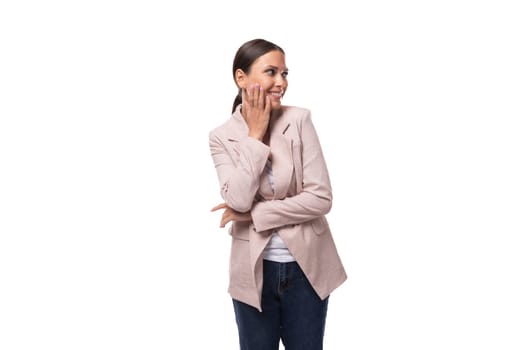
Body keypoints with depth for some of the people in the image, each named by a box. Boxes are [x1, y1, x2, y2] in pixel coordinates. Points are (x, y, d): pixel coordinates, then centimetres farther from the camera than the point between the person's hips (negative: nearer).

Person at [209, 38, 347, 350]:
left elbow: (321, 197, -13)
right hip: (254, 270, 0)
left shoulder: (299, 120, -7)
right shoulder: (222, 136, -4)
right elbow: (238, 200, -19)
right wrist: (255, 134, -16)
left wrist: (253, 214, -14)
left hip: (306, 266, 0)